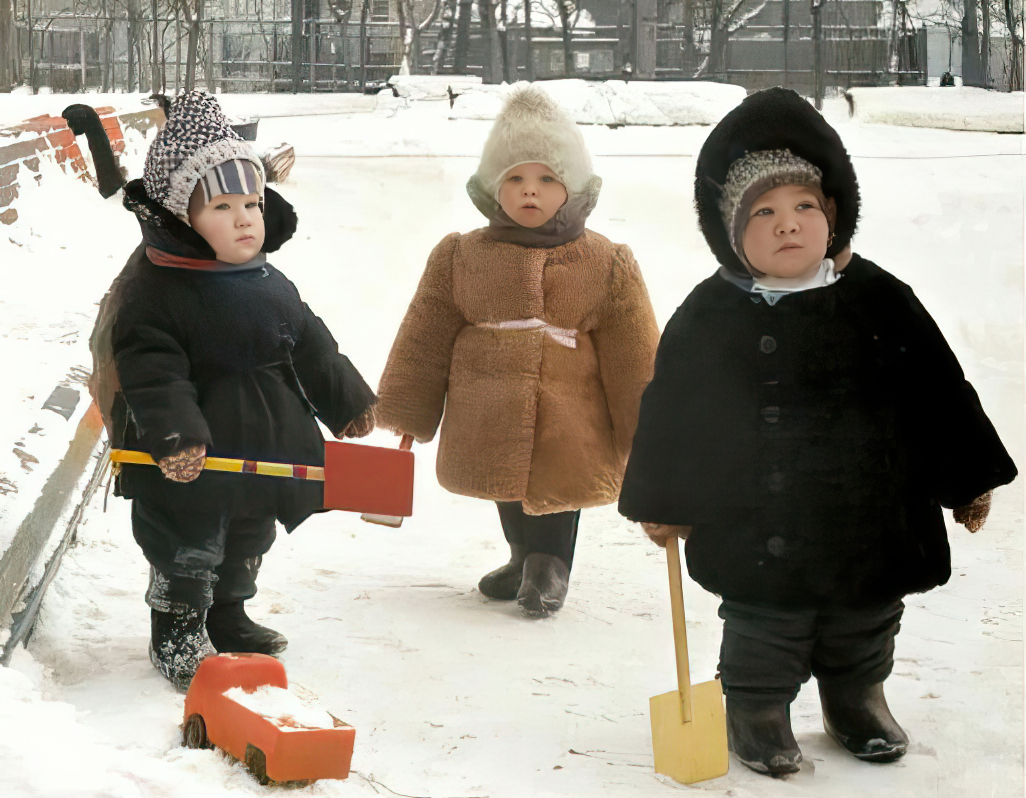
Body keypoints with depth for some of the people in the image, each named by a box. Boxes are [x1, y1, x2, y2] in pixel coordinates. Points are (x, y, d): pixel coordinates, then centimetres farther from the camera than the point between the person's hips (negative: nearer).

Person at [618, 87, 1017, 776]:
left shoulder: (879, 300, -4)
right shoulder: (710, 317, -7)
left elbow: (939, 391, 3)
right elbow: (672, 411, 0)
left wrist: (969, 481, 6)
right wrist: (662, 504, 3)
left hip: (873, 519, 2)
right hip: (760, 533, -2)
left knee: (864, 635, 18)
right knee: (763, 639, 8)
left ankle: (858, 702, 42)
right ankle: (758, 713, 31)